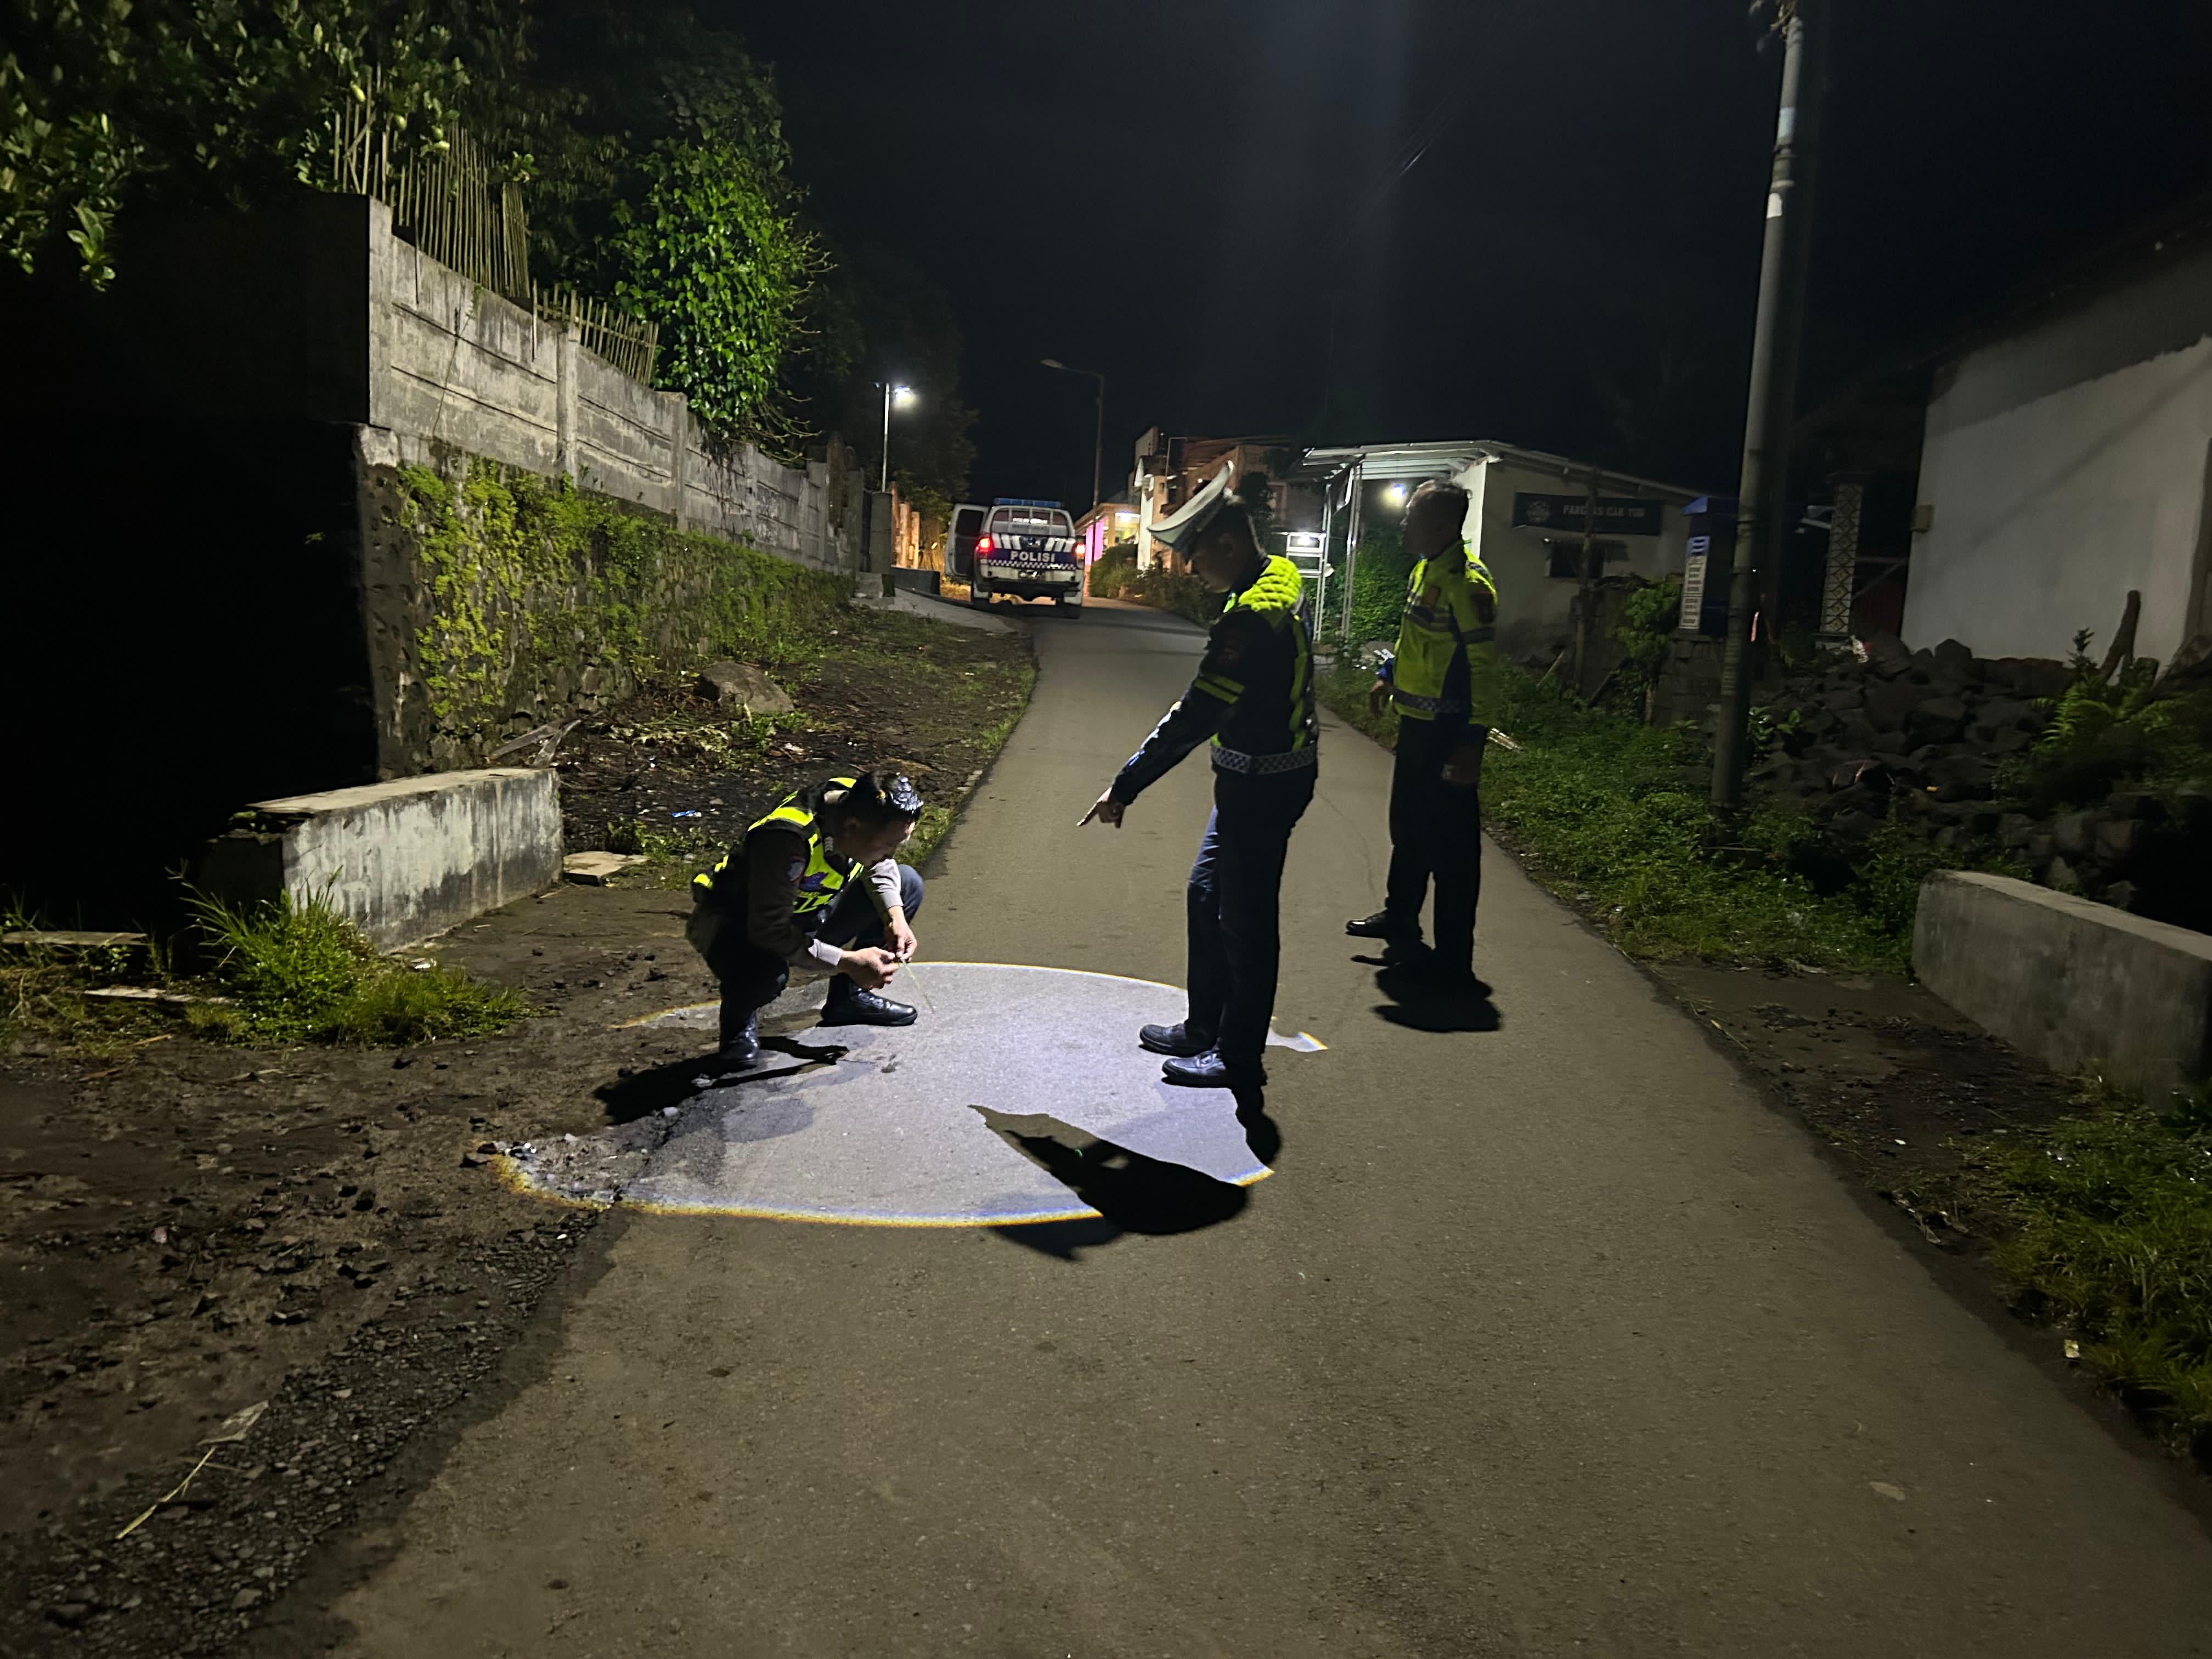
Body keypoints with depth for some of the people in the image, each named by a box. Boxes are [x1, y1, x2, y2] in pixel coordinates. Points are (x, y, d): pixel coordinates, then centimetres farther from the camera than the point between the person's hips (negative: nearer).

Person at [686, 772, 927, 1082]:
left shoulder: (860, 803, -18)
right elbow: (770, 932, -36)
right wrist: (847, 962, -34)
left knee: (908, 885, -2)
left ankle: (848, 998, 8)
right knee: (767, 972, -41)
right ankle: (740, 1021, -3)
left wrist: (896, 917, -13)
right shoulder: (787, 840, -39)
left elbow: (880, 866, 4)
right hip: (736, 922, -7)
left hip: (805, 914, 7)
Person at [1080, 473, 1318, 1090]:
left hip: (1262, 785, -11)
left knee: (1246, 921, 3)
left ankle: (1239, 1057, 19)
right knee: (1206, 893, 20)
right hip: (1255, 778, 11)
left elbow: (1194, 718, -28)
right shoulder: (1279, 576, 3)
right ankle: (1205, 1027, 34)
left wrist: (1125, 787, -24)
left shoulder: (1251, 621, -28)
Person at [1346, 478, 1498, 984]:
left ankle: (1453, 957, 8)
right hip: (1416, 722, 10)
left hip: (1449, 732, -10)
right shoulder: (1424, 569, 10)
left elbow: (1483, 668, -22)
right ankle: (1400, 917, 40)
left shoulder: (1467, 583, -20)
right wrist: (1388, 675, 22)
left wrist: (1471, 742, -24)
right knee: (1408, 827, 22)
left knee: (1451, 845, -1)